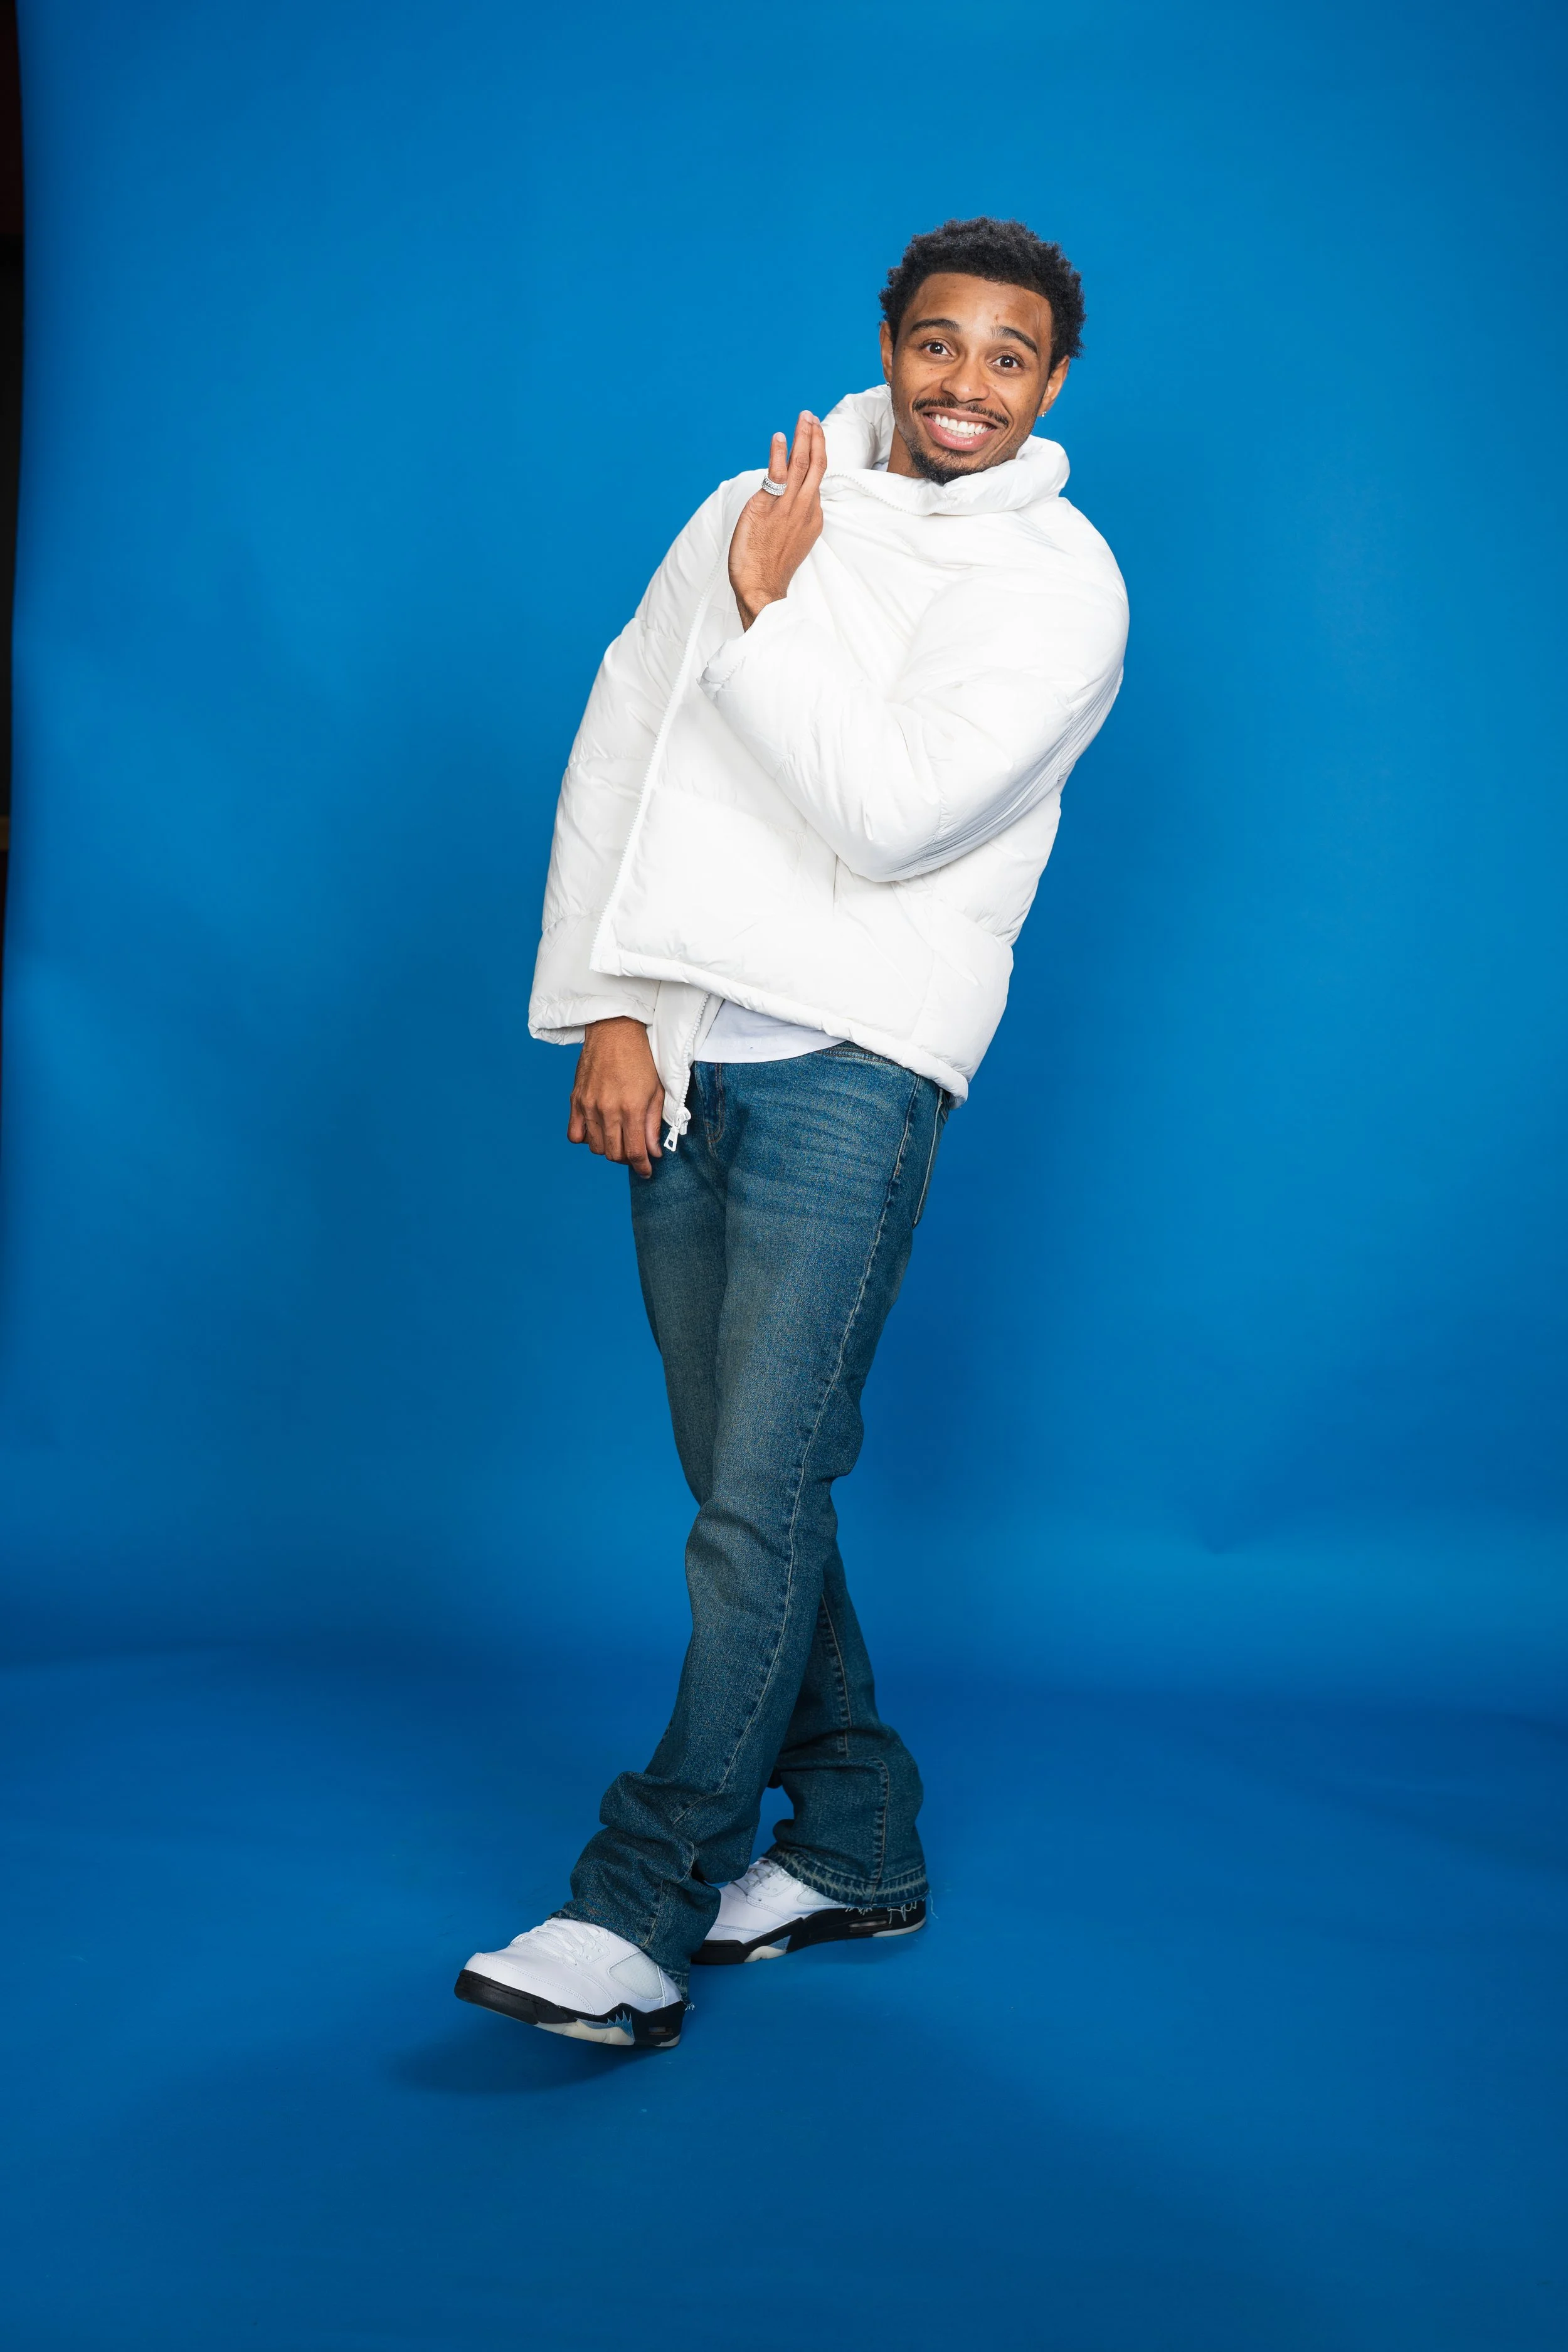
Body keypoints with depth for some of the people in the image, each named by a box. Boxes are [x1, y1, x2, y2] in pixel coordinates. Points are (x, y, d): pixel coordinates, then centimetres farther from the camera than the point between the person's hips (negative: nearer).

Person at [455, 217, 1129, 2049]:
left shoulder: (1060, 584, 0)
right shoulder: (761, 505, 15)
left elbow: (890, 813, -13)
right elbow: (615, 752, 11)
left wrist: (767, 612, -6)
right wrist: (604, 1011, 2)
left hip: (854, 1060, -5)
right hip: (678, 1052, 5)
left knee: (759, 1499, -11)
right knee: (746, 1481, 8)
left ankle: (639, 1911, -6)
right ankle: (856, 1848, 21)